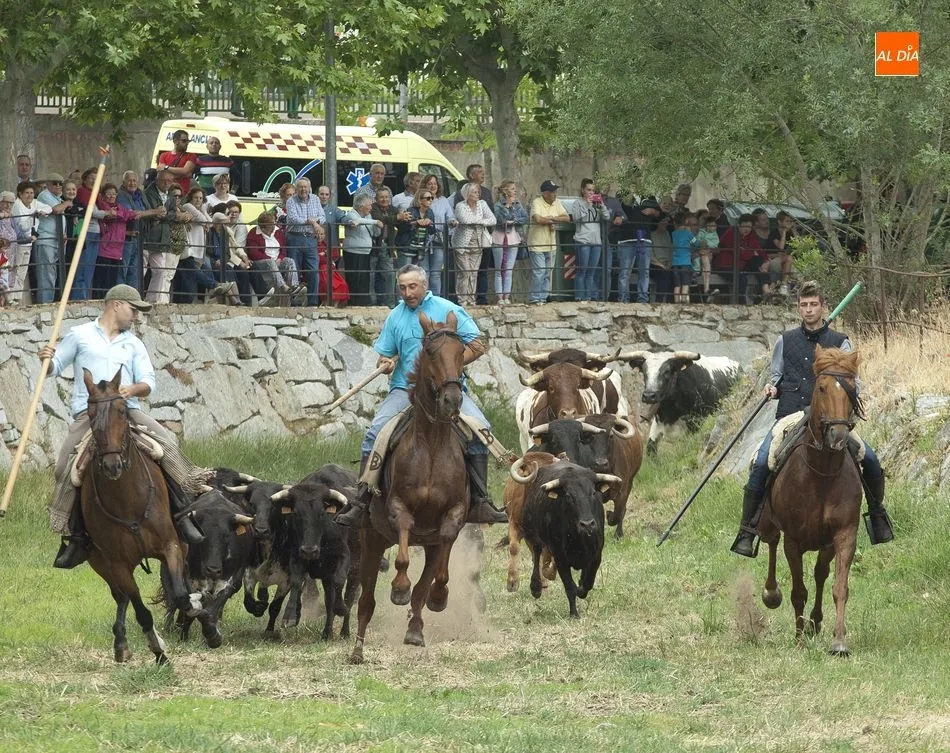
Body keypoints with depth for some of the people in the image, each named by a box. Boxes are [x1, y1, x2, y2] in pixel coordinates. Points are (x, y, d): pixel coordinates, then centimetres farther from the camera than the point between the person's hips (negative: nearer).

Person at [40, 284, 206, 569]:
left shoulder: (134, 345, 23)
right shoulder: (80, 335, 15)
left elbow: (148, 383, 13)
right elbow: (55, 368, 15)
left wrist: (134, 389, -10)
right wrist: (48, 360, -9)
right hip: (88, 414, -3)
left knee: (168, 446, -20)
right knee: (67, 464, -24)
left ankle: (181, 515, -13)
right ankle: (75, 537, -15)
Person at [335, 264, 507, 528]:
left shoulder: (447, 311, 3)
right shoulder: (395, 317, 12)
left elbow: (477, 346, 1)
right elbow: (384, 357, 17)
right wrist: (385, 364, -8)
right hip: (405, 388, 2)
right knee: (375, 432, -20)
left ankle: (479, 502, -16)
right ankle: (361, 504, -17)